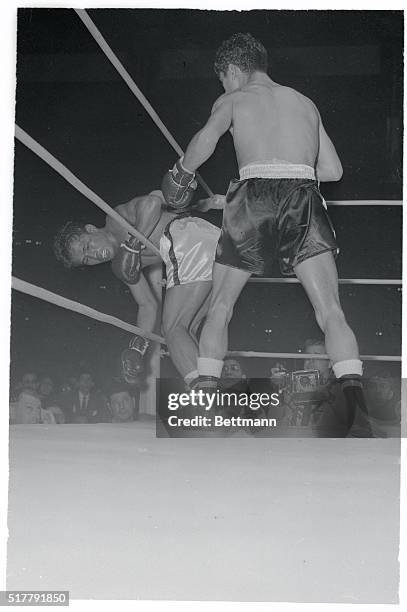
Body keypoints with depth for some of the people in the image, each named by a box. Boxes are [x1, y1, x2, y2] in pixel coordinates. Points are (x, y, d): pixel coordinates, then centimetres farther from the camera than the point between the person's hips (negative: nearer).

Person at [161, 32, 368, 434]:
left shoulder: (233, 100, 17)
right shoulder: (305, 102, 27)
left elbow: (206, 140, -3)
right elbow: (333, 170, 25)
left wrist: (181, 174, 14)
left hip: (254, 197, -2)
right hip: (303, 197, 2)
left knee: (219, 308, 12)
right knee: (331, 311, -5)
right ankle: (355, 399, -24)